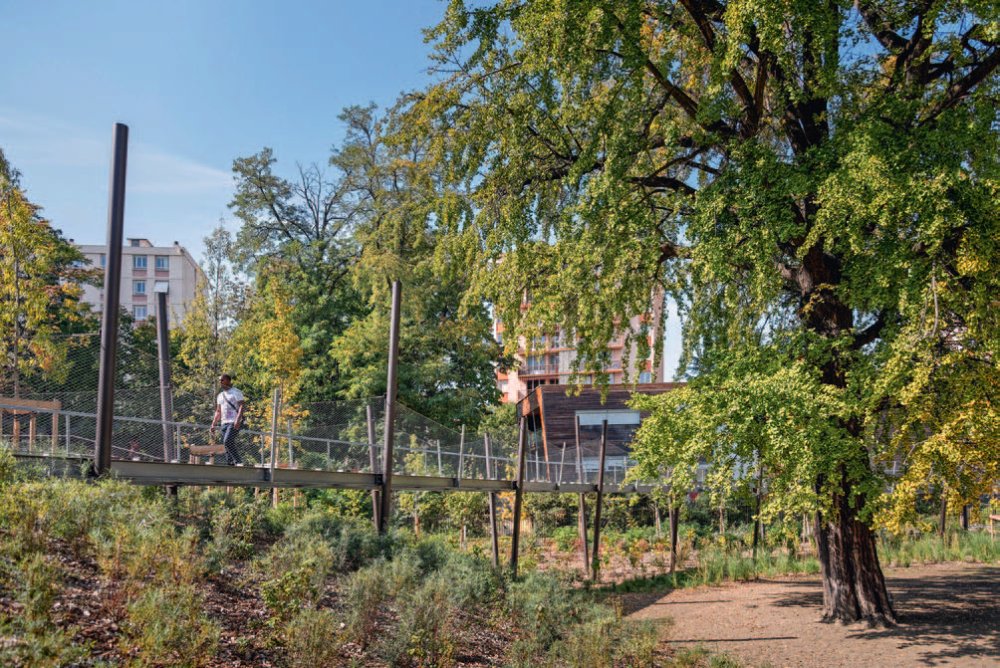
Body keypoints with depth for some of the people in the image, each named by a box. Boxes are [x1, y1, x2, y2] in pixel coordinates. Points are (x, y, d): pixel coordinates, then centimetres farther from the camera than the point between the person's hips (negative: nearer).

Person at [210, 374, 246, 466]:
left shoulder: (236, 392, -1)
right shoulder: (220, 396, 21)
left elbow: (241, 406, -12)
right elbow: (218, 412, 25)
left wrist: (238, 420, -25)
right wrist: (213, 425, 16)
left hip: (234, 423, -8)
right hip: (224, 423, 8)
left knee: (227, 441, -23)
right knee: (226, 444, 2)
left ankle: (239, 461, -17)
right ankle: (230, 463, 4)